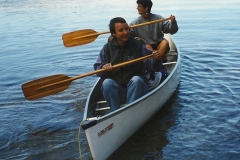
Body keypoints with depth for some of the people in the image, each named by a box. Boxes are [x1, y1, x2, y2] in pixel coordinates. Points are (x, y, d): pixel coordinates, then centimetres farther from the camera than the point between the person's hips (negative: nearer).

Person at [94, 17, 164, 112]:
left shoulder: (138, 46, 1)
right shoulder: (107, 48, 5)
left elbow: (151, 67, -2)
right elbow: (97, 67, 3)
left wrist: (156, 60, -23)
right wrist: (103, 67, -19)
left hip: (137, 89, -1)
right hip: (116, 91, 1)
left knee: (136, 80, -31)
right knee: (107, 82, -27)